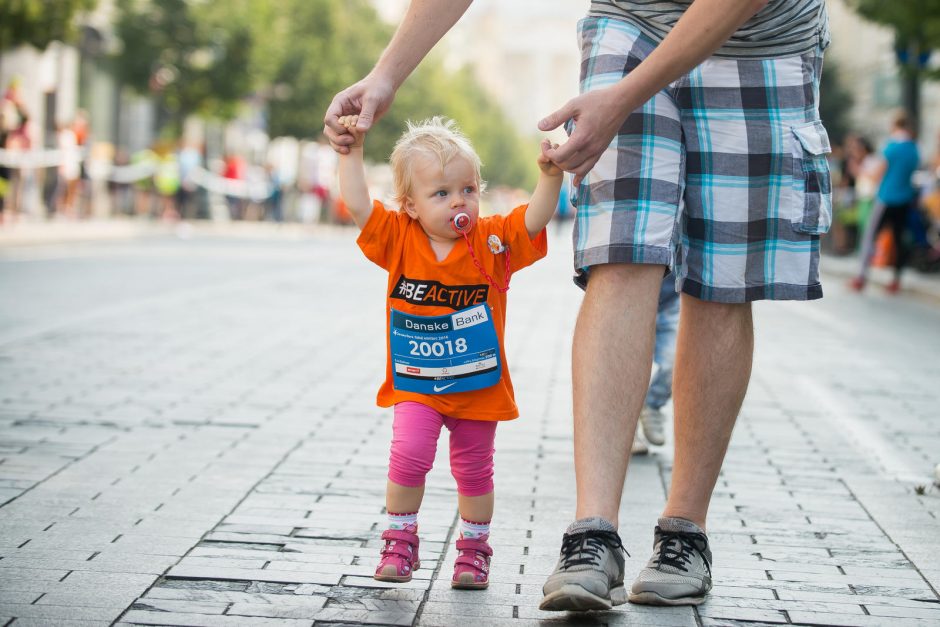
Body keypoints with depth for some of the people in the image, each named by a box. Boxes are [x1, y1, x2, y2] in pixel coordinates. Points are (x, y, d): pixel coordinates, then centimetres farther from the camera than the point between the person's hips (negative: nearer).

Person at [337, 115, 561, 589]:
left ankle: (473, 550, 27)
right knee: (409, 456, -14)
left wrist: (550, 177, -32)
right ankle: (400, 541, 6)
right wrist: (352, 150, -12)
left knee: (474, 470, 9)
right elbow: (357, 204, -10)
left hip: (478, 386, 1)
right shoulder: (398, 239, -6)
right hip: (415, 386, 0)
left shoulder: (492, 241, -6)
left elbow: (535, 219, -16)